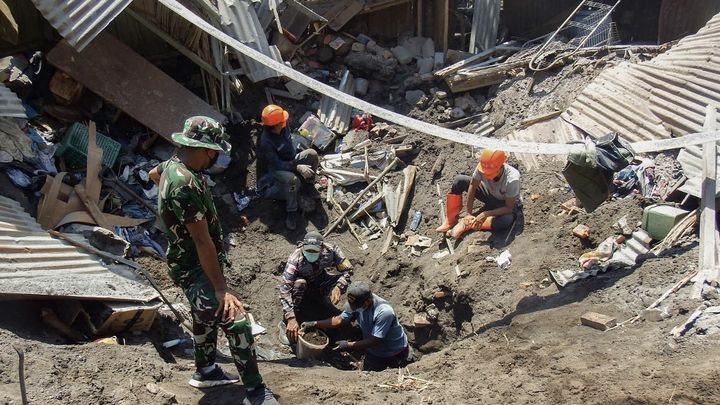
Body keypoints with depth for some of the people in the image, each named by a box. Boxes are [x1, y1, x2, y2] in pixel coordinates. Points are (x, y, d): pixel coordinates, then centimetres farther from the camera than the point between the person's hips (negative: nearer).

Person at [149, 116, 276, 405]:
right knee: (236, 322, -13)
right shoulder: (185, 184, -32)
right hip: (194, 268, -11)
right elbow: (202, 241, -32)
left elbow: (153, 174, 27)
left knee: (205, 315, 26)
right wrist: (221, 288, -29)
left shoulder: (173, 164, 0)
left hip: (191, 263, 11)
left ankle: (205, 371, 44)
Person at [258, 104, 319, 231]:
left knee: (312, 154, -20)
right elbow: (277, 164, -28)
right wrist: (297, 167, -33)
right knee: (292, 179, -39)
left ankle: (309, 183, 6)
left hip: (291, 161, 6)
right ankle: (292, 212, -17)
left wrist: (294, 160, -2)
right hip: (278, 169, -6)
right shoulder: (266, 142, -32)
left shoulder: (283, 127, -14)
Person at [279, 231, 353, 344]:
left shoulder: (330, 251, -28)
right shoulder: (295, 259, -35)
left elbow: (348, 270, -19)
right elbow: (285, 289, -39)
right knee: (299, 283, -36)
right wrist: (291, 318, -47)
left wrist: (338, 287, -38)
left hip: (320, 282, 3)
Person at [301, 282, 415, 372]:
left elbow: (375, 341, -31)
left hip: (395, 353, -5)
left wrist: (349, 345, -32)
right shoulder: (356, 303, -18)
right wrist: (314, 324, -12)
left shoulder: (384, 312, -37)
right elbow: (340, 320, -6)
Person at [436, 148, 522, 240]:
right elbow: (472, 186, -14)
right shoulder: (482, 167, -28)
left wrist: (486, 214, -37)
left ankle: (466, 224, -23)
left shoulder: (512, 179, -38)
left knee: (506, 220, -41)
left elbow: (509, 208, -30)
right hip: (490, 195, 4)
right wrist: (468, 213, -18)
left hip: (508, 204, -4)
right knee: (459, 180, -15)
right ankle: (450, 221, -9)